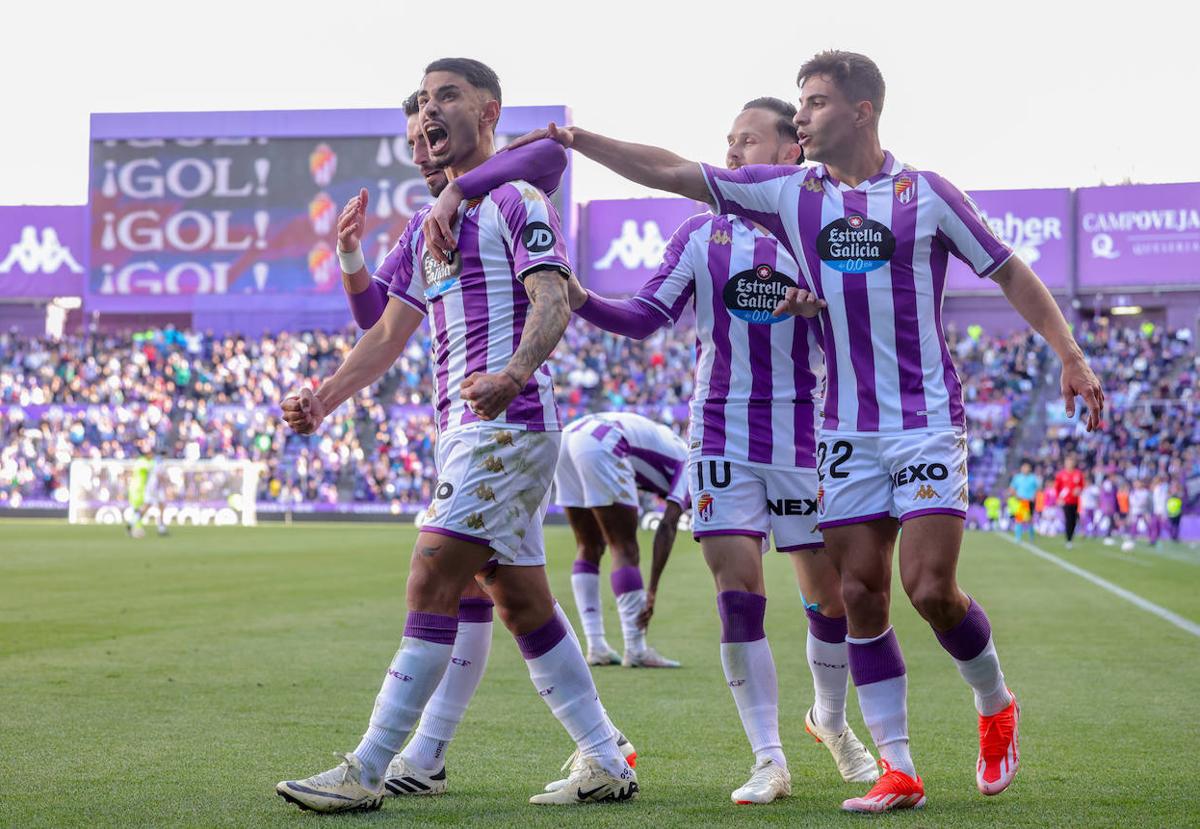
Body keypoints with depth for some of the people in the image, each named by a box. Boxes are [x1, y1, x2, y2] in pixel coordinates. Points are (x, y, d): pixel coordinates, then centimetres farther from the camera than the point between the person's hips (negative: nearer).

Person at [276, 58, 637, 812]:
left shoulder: (517, 200, -5)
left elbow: (551, 302, -18)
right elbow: (389, 334, 23)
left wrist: (512, 374, -37)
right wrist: (323, 398, 9)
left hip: (509, 423, -9)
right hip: (467, 430, 9)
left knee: (432, 581, -13)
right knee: (523, 603, 9)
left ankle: (366, 772, -14)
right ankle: (607, 764, 15)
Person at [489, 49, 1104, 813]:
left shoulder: (927, 194, -3)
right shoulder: (790, 193, 6)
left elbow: (1012, 273, 2)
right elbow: (673, 172, 7)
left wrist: (1071, 357, -5)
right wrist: (581, 142, 1)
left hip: (928, 420, -4)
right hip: (849, 429, 4)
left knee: (930, 590, -12)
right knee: (861, 593, -2)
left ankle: (997, 708, 17)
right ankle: (899, 771, 6)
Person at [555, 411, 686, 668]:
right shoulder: (692, 467, 8)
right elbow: (667, 527, -2)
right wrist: (652, 591, -5)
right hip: (600, 447, -8)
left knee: (589, 548, 15)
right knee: (625, 548, -1)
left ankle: (596, 647, 14)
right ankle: (636, 650, -1)